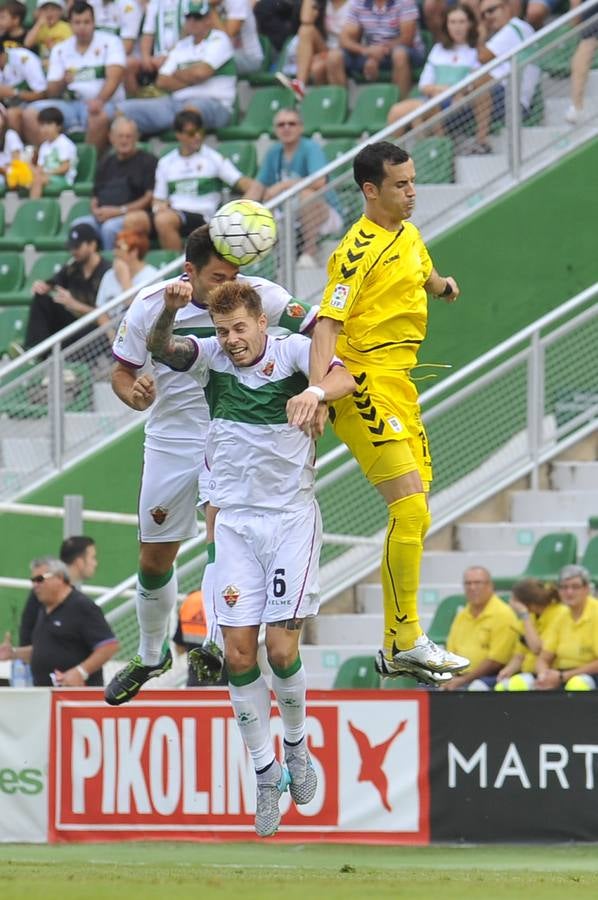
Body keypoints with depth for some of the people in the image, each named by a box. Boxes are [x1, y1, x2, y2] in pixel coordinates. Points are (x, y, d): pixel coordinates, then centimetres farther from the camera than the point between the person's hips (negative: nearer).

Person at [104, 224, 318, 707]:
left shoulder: (259, 295, -17)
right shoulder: (151, 304, -12)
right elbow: (122, 370, 0)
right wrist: (135, 394, -24)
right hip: (171, 437, 3)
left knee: (222, 525, -29)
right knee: (154, 560, 12)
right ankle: (150, 656, 35)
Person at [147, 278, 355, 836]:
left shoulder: (294, 351, -7)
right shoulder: (211, 357, 1)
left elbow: (345, 378, -24)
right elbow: (159, 348, -14)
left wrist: (315, 392, -46)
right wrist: (170, 310, -35)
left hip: (291, 519, -3)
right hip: (234, 522, 3)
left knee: (282, 649, -9)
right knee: (238, 653, -4)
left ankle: (296, 745, 19)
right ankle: (266, 773, 8)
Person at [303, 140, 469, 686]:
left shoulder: (409, 236, 13)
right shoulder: (361, 249, -14)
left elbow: (424, 277, 34)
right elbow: (328, 323, -22)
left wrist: (442, 285, 9)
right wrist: (317, 387, -37)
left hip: (399, 385, 9)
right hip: (364, 386, -9)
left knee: (414, 515, 8)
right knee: (409, 503, -18)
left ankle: (397, 649, 14)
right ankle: (408, 640, -15)